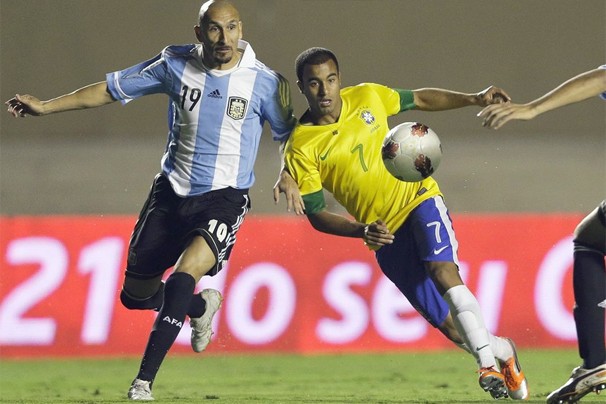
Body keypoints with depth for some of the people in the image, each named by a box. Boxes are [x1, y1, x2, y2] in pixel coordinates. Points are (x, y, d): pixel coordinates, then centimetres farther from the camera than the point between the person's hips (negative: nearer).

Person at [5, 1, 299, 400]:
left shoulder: (265, 82, -8)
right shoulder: (176, 64, -3)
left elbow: (289, 134, 7)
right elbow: (112, 88, 4)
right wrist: (46, 107, 3)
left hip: (224, 198, -4)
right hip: (172, 192, 4)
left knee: (185, 272, -29)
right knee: (136, 294, 9)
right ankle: (200, 306, 41)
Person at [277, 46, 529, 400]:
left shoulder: (367, 98, -2)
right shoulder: (301, 148, -10)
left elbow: (419, 99, 16)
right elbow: (316, 215, -8)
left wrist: (475, 99, 8)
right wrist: (363, 231, -24)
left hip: (419, 198, 0)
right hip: (386, 236, 0)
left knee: (441, 270, -28)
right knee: (449, 326, -2)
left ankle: (489, 361, -25)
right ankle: (502, 350, 25)